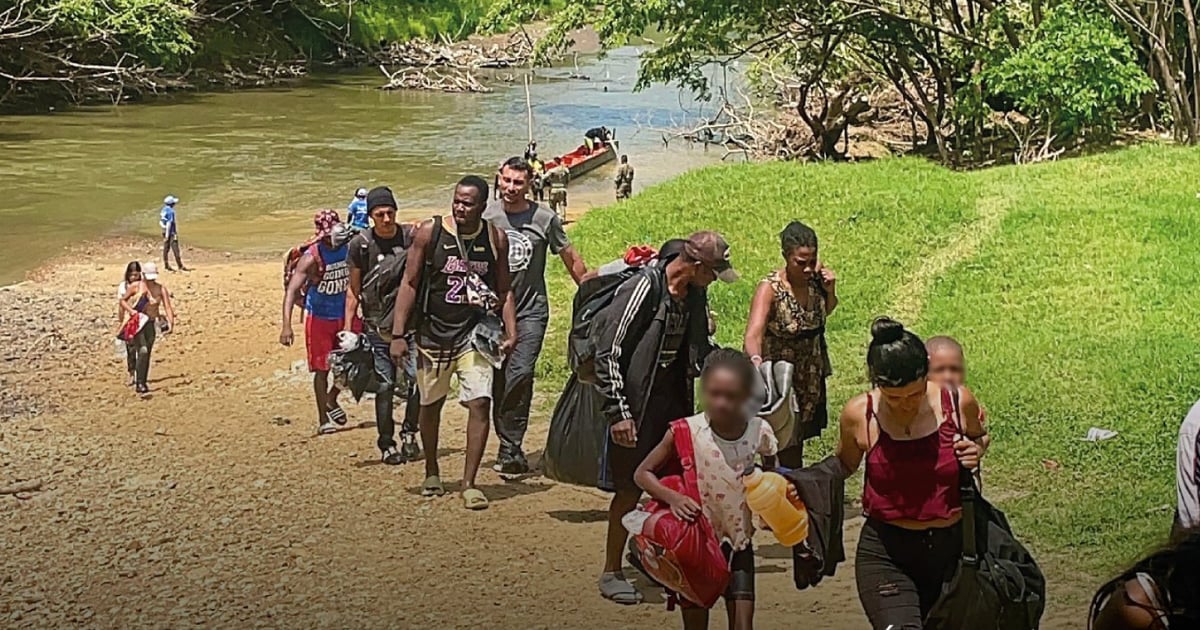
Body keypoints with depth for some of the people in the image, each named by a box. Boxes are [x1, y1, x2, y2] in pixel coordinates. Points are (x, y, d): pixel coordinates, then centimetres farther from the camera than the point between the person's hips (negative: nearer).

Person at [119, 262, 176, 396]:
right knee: (143, 351, -21)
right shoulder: (135, 287, -7)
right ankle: (139, 383, -18)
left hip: (151, 324, 3)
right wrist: (131, 310, -15)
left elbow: (167, 307, -9)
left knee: (147, 355, 11)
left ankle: (143, 384, 25)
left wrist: (171, 322, -23)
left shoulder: (161, 289, -4)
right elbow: (123, 300, 3)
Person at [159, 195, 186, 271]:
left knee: (166, 249, 10)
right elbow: (169, 223, -19)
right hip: (171, 232, -9)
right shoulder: (170, 211, -17)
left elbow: (160, 223, 13)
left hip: (165, 231, 9)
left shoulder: (163, 210, 11)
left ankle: (166, 265, 14)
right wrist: (167, 235, -19)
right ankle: (180, 266, -8)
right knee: (175, 249, -8)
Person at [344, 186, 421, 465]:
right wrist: (347, 327, 2)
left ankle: (409, 433, 16)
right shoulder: (360, 243, 0)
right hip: (378, 325, -1)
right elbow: (353, 289, 7)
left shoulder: (411, 236, 2)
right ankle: (387, 444, 8)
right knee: (385, 385, -3)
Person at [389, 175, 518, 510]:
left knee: (480, 403, -13)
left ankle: (469, 483, -6)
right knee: (431, 404, 15)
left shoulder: (496, 238, -1)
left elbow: (504, 290, 9)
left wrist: (510, 333, -2)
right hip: (433, 332, 0)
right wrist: (398, 334, -8)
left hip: (475, 334, 0)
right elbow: (409, 284, -3)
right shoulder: (429, 232, -7)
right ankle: (432, 472, 37)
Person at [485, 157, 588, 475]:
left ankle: (509, 449, -13)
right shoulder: (486, 218, 3)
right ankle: (510, 447, 14)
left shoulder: (545, 219, 1)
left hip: (531, 310, -2)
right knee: (497, 382, 3)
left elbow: (572, 260, 11)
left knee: (520, 375, -17)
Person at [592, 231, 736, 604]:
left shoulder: (694, 294, 5)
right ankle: (611, 574, 14)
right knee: (629, 488, 0)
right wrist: (617, 412, -18)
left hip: (673, 401, 7)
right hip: (636, 404, -7)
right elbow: (609, 353, -18)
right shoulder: (644, 288, -19)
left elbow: (700, 349, 20)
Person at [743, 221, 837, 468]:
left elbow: (826, 312, 12)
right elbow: (753, 334, -37)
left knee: (799, 435, 20)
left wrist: (830, 291, -9)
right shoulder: (770, 288, -25)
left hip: (811, 372, 6)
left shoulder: (816, 275, -9)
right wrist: (756, 359, -58)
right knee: (784, 441, -2)